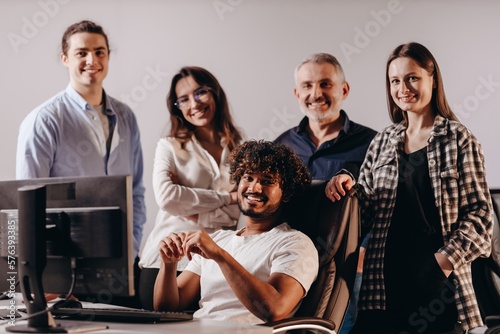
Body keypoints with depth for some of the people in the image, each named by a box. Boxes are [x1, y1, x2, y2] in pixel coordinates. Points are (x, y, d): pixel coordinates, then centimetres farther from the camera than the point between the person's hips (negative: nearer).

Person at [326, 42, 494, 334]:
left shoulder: (458, 139, 0)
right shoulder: (383, 143, 12)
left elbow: (479, 211, -3)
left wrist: (448, 257, -13)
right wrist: (348, 185, -4)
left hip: (438, 280, -3)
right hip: (385, 280, 4)